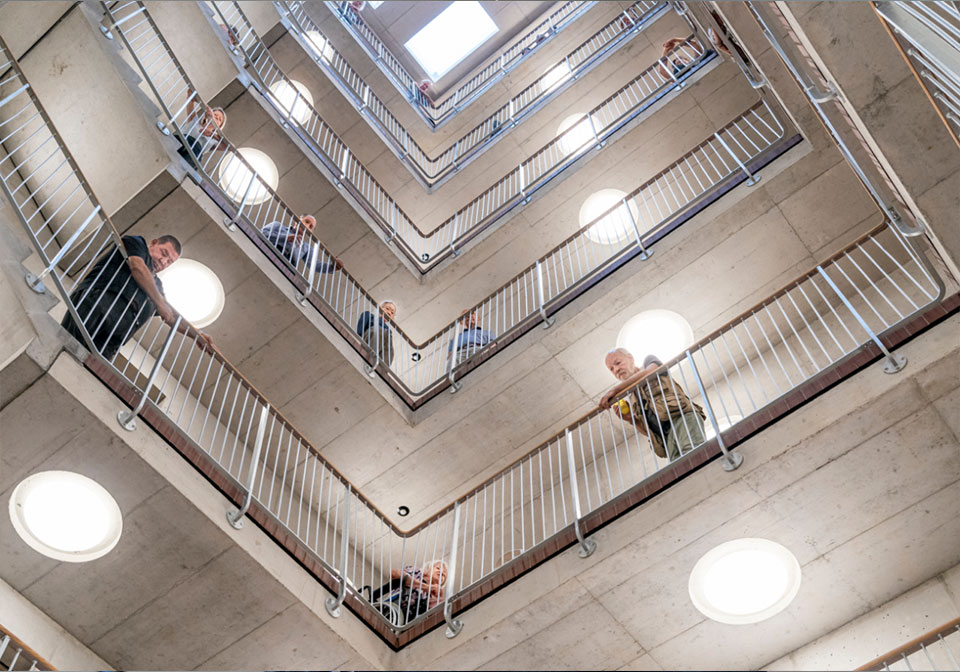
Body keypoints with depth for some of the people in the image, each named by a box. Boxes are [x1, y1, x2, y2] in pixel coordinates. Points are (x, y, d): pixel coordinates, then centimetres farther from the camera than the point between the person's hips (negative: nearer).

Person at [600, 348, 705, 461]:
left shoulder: (649, 361, 21)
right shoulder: (632, 399, 31)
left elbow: (650, 372, -6)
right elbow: (648, 432, 24)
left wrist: (614, 389, -6)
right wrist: (631, 420, 4)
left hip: (682, 414, -5)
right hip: (667, 436, 5)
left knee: (693, 451, -34)